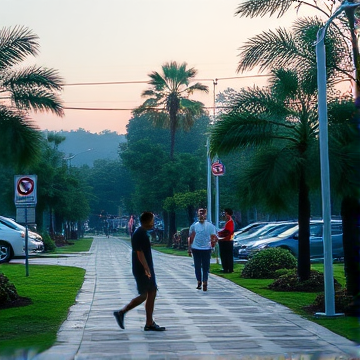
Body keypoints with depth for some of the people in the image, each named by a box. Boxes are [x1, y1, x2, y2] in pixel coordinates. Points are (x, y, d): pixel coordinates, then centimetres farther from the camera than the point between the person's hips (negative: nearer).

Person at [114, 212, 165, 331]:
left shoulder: (143, 233, 14)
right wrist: (146, 269, -27)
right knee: (143, 296, -4)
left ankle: (149, 324, 10)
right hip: (142, 271, -10)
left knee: (152, 294, 8)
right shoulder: (139, 235, -17)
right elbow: (140, 254, -23)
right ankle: (121, 312, 6)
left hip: (147, 270, 10)